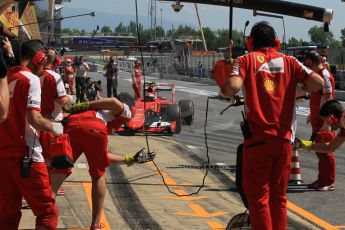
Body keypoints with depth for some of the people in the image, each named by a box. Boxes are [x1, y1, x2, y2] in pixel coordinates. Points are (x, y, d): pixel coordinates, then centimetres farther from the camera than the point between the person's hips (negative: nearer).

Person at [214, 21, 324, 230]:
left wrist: (222, 85, 5)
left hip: (258, 138, -3)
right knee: (279, 196, 13)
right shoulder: (289, 61, 9)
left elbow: (232, 87, -17)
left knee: (258, 196, 3)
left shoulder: (246, 60, 1)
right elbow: (318, 83, -2)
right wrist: (299, 91, 17)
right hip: (284, 138, 3)